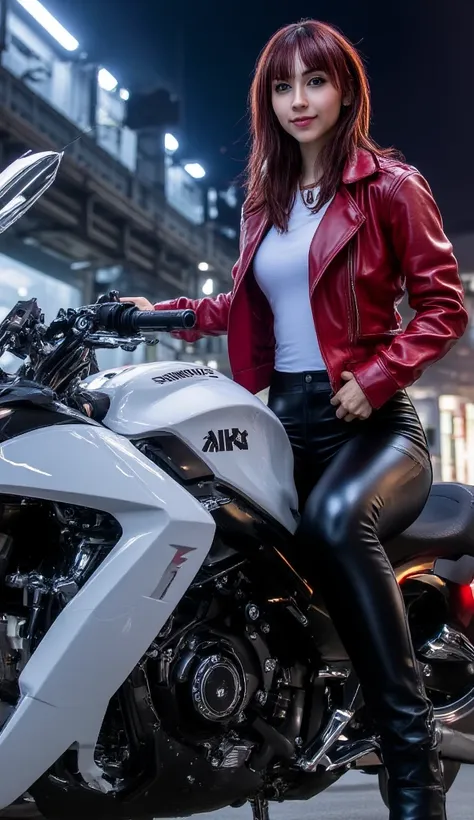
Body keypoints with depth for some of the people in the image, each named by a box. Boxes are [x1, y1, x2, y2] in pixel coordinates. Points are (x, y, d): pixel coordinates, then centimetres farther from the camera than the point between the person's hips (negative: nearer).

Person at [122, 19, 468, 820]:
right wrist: (170, 311, 13)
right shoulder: (263, 199, 19)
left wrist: (376, 376, -16)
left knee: (335, 522, -37)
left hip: (370, 419, -6)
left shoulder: (388, 184, 1)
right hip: (283, 415, 6)